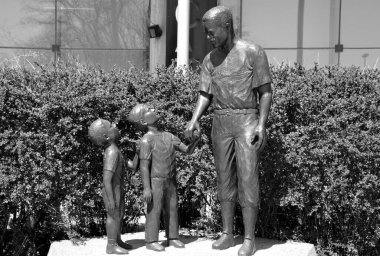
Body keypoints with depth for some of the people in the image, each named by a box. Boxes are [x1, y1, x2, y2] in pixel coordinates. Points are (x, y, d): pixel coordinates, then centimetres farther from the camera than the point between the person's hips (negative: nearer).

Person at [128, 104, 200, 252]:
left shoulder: (169, 137, 7)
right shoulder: (146, 141, -14)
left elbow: (188, 151, 7)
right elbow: (144, 166, -16)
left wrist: (195, 141, -15)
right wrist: (146, 188, -19)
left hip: (170, 181, 6)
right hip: (155, 182, -6)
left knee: (172, 209, 9)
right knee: (154, 210, -2)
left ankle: (172, 238, 17)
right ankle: (151, 241, 5)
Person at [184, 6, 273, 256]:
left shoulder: (253, 52, -6)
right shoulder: (210, 59, 9)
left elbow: (266, 92, -6)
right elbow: (205, 95, 8)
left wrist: (262, 125, -15)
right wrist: (194, 119, -10)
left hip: (247, 121, -5)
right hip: (220, 122, 5)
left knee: (247, 179, -8)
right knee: (225, 179, 7)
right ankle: (227, 234, 14)